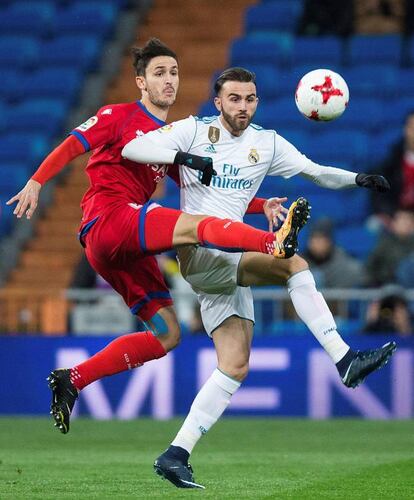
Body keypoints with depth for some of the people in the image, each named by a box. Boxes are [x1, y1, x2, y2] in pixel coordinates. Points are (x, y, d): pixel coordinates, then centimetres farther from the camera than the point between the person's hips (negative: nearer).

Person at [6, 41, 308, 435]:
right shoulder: (120, 116, 6)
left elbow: (205, 194, 23)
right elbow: (71, 147, -4)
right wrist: (36, 182, -21)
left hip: (128, 248, 8)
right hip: (108, 219, -8)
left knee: (166, 335, 3)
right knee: (195, 226, -30)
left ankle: (72, 381, 5)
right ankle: (277, 243, -56)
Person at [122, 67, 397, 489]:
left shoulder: (267, 143, 14)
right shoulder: (194, 130, 0)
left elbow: (317, 172, 16)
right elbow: (132, 149, -8)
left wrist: (358, 179, -2)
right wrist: (183, 157, -23)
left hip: (230, 261, 6)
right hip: (197, 252, -6)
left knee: (235, 366, -2)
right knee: (293, 264, -24)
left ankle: (176, 454, -1)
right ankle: (345, 362, -26)